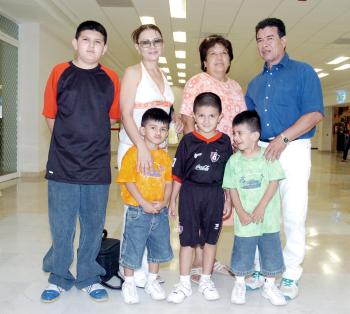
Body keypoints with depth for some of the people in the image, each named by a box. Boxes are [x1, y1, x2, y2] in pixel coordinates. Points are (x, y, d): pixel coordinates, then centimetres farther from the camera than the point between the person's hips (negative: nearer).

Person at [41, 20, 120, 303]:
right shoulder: (60, 73, 2)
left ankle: (88, 278, 27)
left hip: (98, 165, 1)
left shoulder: (111, 79, 4)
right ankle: (58, 278, 26)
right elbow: (50, 115, 5)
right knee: (61, 226, 7)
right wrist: (70, 141, 5)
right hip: (62, 164, -1)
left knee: (94, 225, 10)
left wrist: (91, 138, 7)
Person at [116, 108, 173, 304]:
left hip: (160, 212, 6)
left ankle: (152, 282, 35)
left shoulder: (165, 157, 6)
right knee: (133, 248, 6)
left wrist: (164, 202, -9)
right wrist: (144, 203, -18)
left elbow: (169, 181, 7)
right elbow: (128, 181, -14)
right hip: (138, 211, -5)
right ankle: (129, 284, 26)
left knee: (159, 247, 16)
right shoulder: (134, 152, -10)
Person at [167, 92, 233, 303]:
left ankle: (206, 280, 28)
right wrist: (173, 199, 2)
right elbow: (178, 173, 1)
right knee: (187, 239, 6)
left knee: (210, 239, 12)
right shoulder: (188, 141, -3)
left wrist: (228, 200, 4)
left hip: (215, 195, 1)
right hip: (190, 194, -1)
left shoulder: (225, 142, -1)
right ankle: (184, 284, 19)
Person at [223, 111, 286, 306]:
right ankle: (239, 285, 31)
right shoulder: (234, 160, -2)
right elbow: (232, 189, -1)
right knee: (242, 252, 10)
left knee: (271, 251, 10)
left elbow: (274, 183, -8)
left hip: (268, 217, 0)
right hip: (244, 219, 1)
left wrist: (261, 207, -14)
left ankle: (270, 286, 30)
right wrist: (241, 212, -10)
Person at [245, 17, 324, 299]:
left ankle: (290, 275, 12)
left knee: (293, 216, -1)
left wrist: (283, 139, -18)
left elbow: (315, 113, -10)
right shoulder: (256, 82, 18)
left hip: (293, 150, -5)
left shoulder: (303, 72, 1)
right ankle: (260, 269, 21)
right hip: (259, 152, 5)